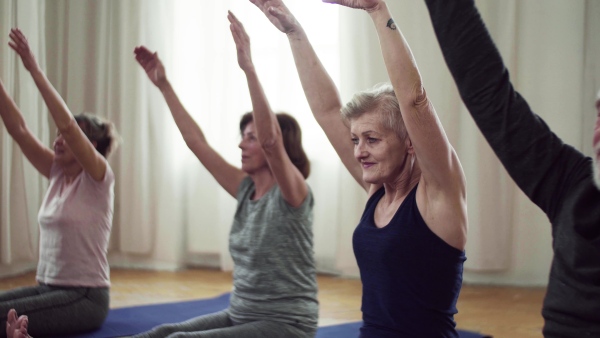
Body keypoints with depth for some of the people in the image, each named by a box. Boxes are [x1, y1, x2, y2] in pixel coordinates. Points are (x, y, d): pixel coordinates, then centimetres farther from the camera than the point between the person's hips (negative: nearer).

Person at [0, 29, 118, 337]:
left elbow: (67, 124, -25)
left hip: (85, 297, -8)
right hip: (47, 287, 8)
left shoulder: (99, 178, -10)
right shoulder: (58, 174, 10)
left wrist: (34, 69, -27)